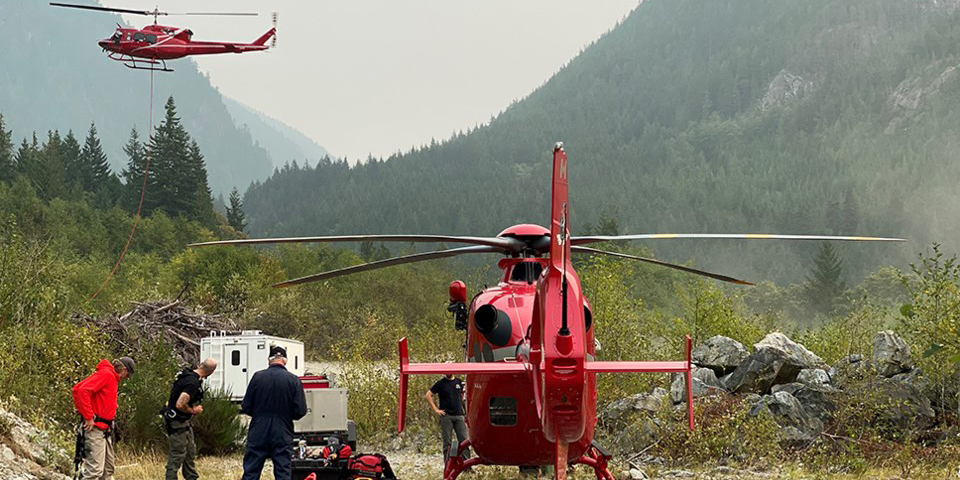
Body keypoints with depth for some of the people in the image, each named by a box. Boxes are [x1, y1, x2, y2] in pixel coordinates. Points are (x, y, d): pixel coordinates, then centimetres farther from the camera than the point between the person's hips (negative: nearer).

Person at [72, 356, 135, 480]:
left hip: (105, 429, 10)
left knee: (108, 469, 13)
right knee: (95, 470, -17)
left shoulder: (112, 378, 18)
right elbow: (82, 390, -23)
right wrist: (89, 417, -21)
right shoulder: (106, 374, -10)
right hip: (95, 428, -10)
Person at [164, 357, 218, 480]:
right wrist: (193, 411, -15)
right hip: (177, 423, -10)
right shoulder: (193, 383, -28)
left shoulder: (188, 374, 4)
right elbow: (180, 405, -33)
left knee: (190, 451, 18)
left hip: (184, 421, 10)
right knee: (177, 455, -3)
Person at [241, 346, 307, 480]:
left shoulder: (258, 377, -4)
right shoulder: (293, 380, -6)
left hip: (258, 434, 0)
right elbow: (301, 411, -6)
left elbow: (246, 407, -1)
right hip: (283, 436, 0)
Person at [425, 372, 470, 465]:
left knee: (463, 440, -3)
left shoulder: (459, 382, 11)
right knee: (447, 442, 0)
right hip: (446, 416, -3)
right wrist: (435, 409, -6)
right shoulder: (441, 383, 1)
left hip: (459, 416, 3)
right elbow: (428, 395, 0)